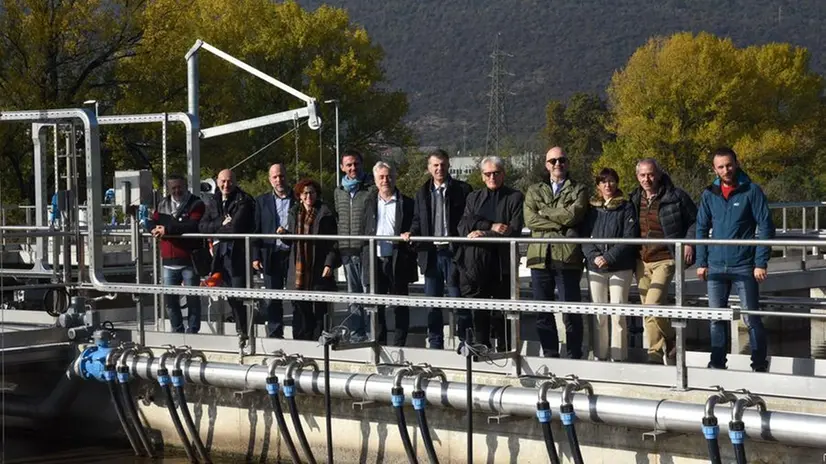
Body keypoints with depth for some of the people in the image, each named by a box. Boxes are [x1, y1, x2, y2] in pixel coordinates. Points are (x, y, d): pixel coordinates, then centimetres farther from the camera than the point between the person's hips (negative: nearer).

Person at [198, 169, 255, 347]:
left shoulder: (243, 201, -5)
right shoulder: (213, 203, 15)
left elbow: (236, 227, -17)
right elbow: (202, 226, 4)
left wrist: (216, 231, -3)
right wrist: (221, 223, -11)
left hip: (238, 253, -6)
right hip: (220, 254, 6)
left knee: (239, 296, -9)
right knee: (230, 298, 10)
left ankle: (243, 332, -2)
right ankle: (241, 329, 19)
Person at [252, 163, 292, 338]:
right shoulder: (262, 201, 9)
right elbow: (256, 230, 6)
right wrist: (256, 256, -1)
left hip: (293, 255, -1)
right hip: (271, 256, 1)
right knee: (271, 300, 3)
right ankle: (274, 334, 9)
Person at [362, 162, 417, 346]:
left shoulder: (406, 203, 2)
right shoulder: (370, 203, 12)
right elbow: (364, 232, 15)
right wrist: (364, 258, 6)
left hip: (398, 261, -3)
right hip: (375, 262, 3)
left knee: (400, 308, 3)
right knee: (376, 306, 6)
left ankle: (399, 345, 8)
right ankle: (379, 344, 14)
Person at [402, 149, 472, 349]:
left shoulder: (462, 190, 0)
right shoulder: (422, 193, 13)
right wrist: (411, 233, 0)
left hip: (453, 253, -4)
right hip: (431, 253, 4)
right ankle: (435, 345, 17)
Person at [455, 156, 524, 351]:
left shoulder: (514, 197, 5)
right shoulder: (474, 197, 17)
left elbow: (514, 231, -7)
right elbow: (463, 226, 2)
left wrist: (484, 234, -13)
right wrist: (491, 227, -11)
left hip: (501, 264, -3)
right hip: (474, 266, 3)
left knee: (502, 316, 1)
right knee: (478, 315, 3)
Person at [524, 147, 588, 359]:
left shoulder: (579, 190, 9)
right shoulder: (534, 190, 17)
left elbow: (572, 215, -9)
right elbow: (530, 219, 1)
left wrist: (544, 211, 0)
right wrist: (560, 224, -8)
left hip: (568, 257, -3)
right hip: (540, 256, 3)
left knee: (571, 312, -4)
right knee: (543, 312, 6)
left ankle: (574, 357, 3)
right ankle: (549, 355, 14)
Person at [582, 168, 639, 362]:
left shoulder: (626, 207, 2)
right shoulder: (591, 208, 12)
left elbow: (630, 238, -7)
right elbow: (585, 237, 6)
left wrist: (609, 257, -16)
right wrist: (594, 256, -13)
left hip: (620, 267, -3)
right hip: (595, 267, 3)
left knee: (618, 315, -5)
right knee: (599, 315, 5)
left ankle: (618, 357, -1)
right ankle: (600, 357, 11)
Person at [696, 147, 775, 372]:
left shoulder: (751, 191, -4)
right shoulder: (709, 194, 7)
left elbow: (766, 227, -5)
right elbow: (701, 229, 12)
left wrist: (761, 263, -11)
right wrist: (701, 262, 4)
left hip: (744, 266, -4)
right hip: (716, 267, 4)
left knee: (751, 318, 0)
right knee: (716, 319, 9)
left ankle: (759, 366, 10)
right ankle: (717, 364, 19)